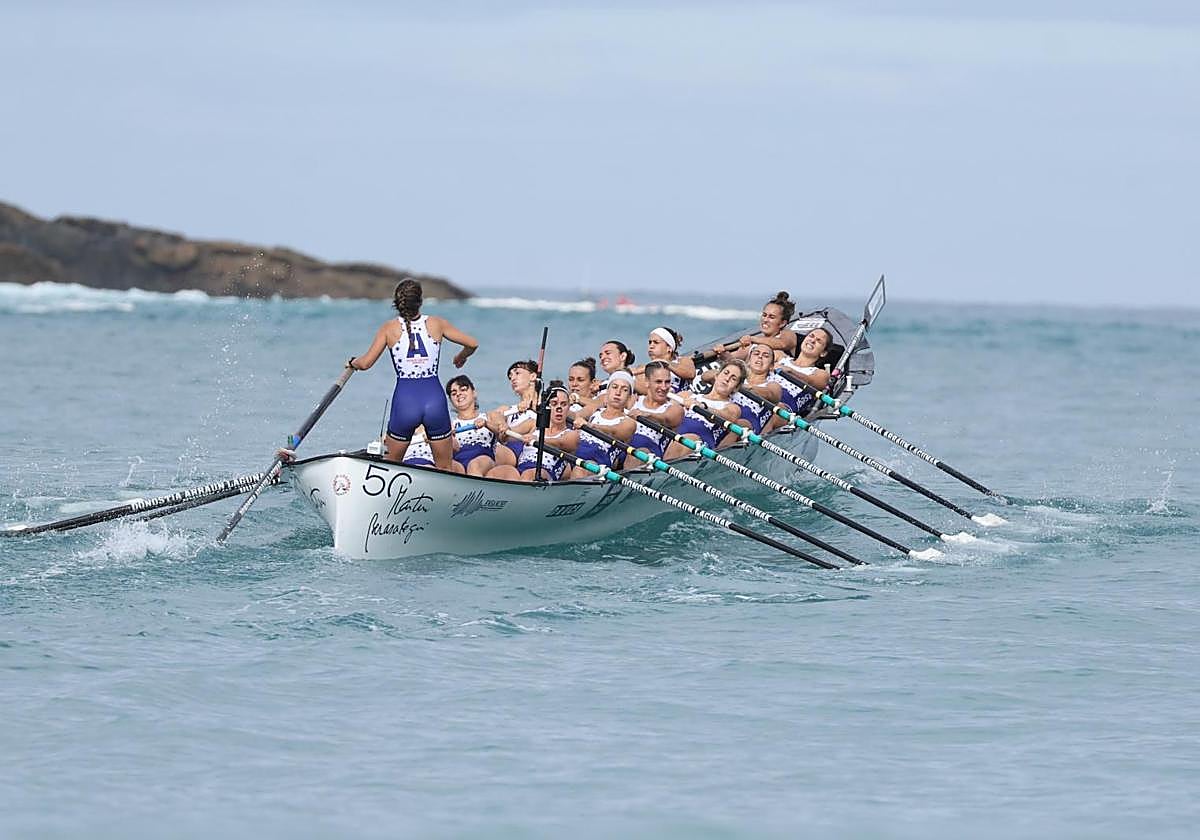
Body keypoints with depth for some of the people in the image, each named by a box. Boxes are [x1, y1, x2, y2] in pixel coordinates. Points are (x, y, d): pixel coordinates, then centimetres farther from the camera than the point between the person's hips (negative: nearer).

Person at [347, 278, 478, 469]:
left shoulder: (389, 329, 2)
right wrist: (460, 357, 30)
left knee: (391, 464, 17)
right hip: (435, 400, 0)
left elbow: (365, 363, 1)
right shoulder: (436, 324, 5)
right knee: (445, 469, 10)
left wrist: (352, 362, 24)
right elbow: (472, 344, 9)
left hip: (404, 402, 0)